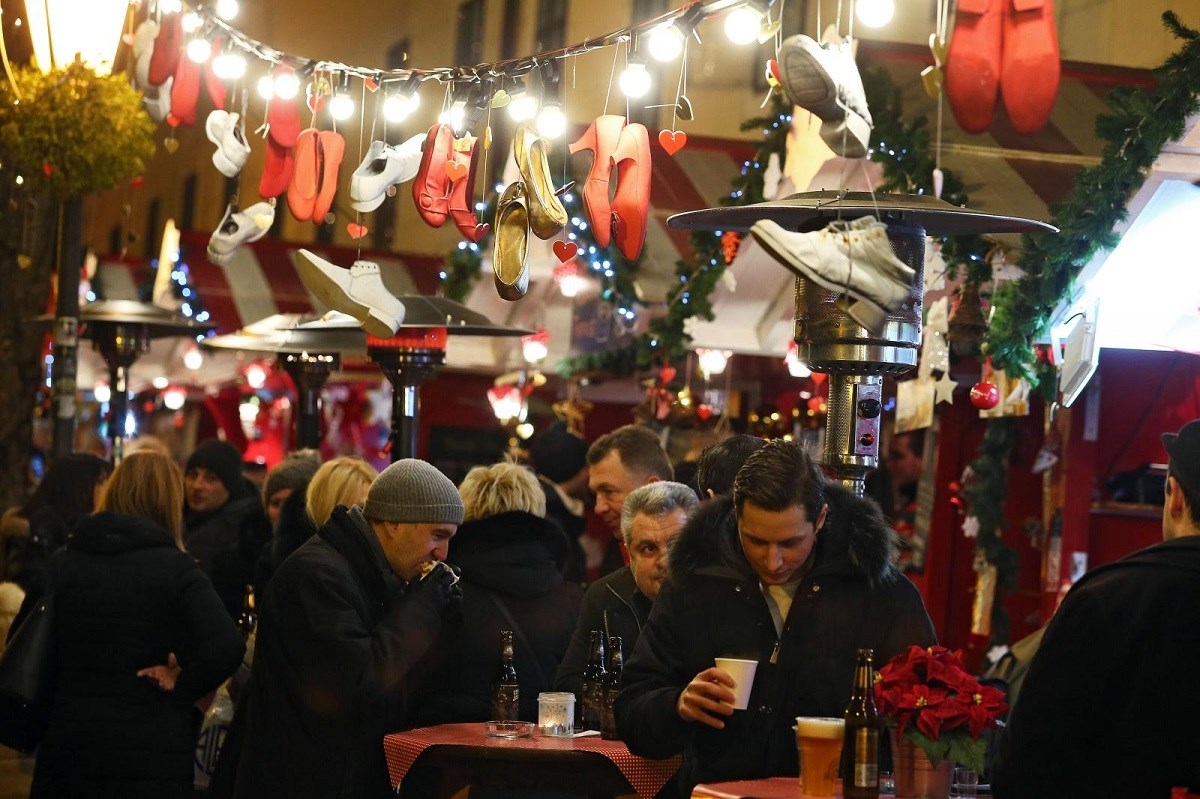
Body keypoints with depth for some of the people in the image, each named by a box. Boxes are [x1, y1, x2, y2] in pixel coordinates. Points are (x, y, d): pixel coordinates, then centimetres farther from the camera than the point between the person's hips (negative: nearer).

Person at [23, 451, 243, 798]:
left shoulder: (59, 564, 3)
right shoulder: (176, 568, -8)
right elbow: (226, 648, -21)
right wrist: (181, 688, -7)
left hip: (66, 747, 3)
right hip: (152, 754, -3)